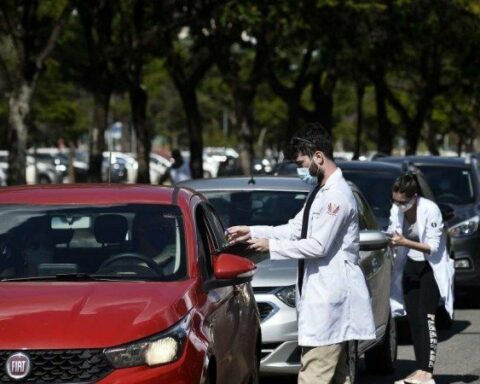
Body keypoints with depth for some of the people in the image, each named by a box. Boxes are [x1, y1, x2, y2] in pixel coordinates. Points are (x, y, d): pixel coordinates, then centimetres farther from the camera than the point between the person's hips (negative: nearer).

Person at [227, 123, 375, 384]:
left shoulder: (337, 195, -15)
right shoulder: (321, 192, 17)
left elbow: (318, 246, -19)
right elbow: (295, 229, 21)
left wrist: (271, 246, -11)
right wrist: (252, 232, 13)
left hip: (329, 296, -10)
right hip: (322, 296, 10)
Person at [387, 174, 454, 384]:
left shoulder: (430, 210, -20)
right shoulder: (396, 210, -4)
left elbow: (433, 247, -19)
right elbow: (394, 233, 6)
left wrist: (404, 242, -29)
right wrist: (390, 238, -17)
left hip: (430, 268, -6)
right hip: (410, 267, 6)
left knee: (426, 319, -15)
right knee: (413, 320, 2)